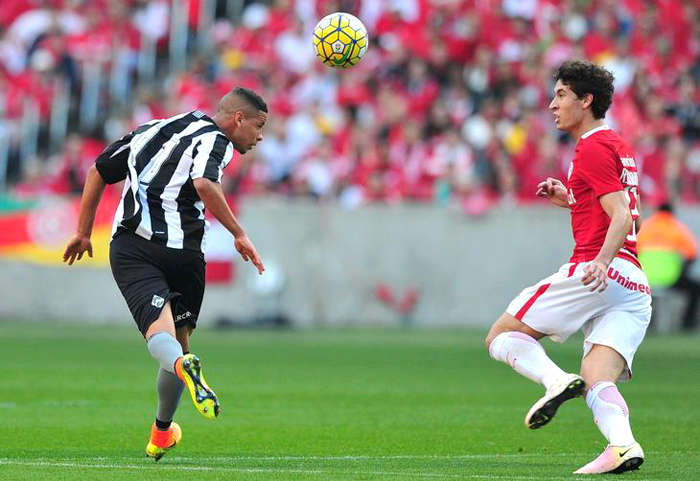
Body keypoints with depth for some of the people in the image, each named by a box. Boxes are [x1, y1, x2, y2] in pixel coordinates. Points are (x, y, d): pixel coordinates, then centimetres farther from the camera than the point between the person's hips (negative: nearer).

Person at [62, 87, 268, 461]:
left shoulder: (154, 130, 23)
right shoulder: (214, 140, 0)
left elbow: (98, 171, 25)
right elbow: (204, 184, -22)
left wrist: (83, 233, 33)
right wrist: (238, 234, -16)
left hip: (129, 246, 4)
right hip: (181, 251, -4)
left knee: (160, 332, -14)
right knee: (179, 337, 16)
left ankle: (182, 365, -49)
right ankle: (161, 434, 24)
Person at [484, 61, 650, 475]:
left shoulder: (593, 149, -5)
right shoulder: (618, 146, 25)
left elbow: (622, 217, -16)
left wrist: (601, 262, -31)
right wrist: (571, 199, 26)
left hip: (597, 274, -9)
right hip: (636, 285, 9)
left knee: (501, 336, 2)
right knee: (598, 380, -4)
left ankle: (557, 379, -24)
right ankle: (623, 444, -32)